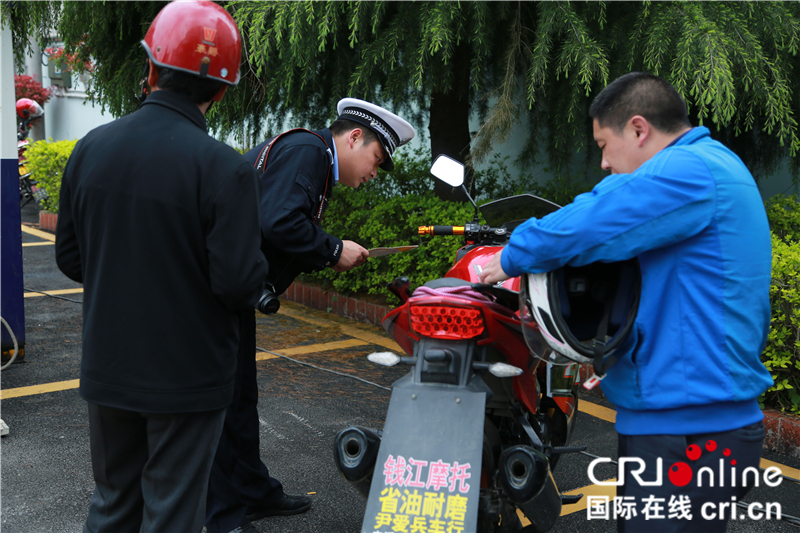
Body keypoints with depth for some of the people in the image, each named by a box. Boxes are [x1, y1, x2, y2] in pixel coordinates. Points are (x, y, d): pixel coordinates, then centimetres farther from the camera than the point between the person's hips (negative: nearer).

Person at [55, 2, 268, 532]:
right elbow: (239, 284, -22)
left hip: (107, 369, 5)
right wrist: (257, 276, 0)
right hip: (188, 378, -5)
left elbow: (70, 259, 4)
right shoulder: (225, 168, -20)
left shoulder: (90, 148, -3)